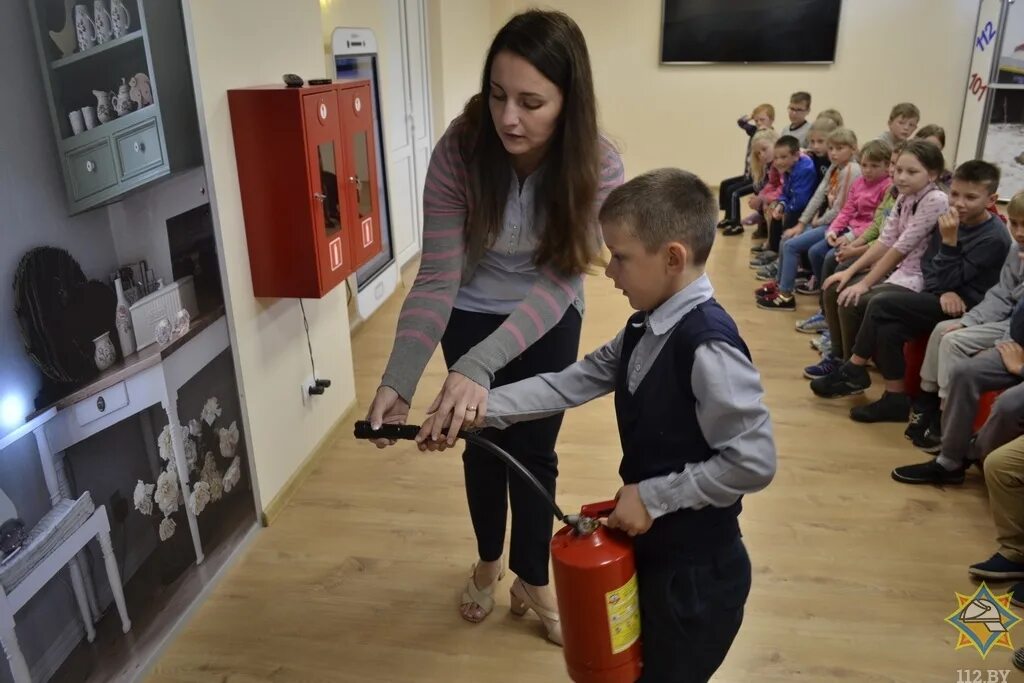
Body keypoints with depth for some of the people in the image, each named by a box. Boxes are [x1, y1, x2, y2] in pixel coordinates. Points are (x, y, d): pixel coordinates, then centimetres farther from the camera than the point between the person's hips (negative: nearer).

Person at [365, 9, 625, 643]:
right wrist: (398, 380, -36)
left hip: (550, 321, 0)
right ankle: (489, 561, 41)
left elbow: (557, 283, -31)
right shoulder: (460, 149, -27)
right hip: (472, 315, 0)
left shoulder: (598, 166, -26)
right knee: (483, 444, 14)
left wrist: (477, 368, -43)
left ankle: (533, 578, 34)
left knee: (534, 451, 9)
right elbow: (437, 278, -26)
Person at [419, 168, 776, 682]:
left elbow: (753, 462, -27)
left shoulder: (709, 348, -28)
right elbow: (573, 383, 1)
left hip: (697, 569, -8)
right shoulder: (646, 330, 1)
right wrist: (476, 410, -5)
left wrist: (653, 496, -21)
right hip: (649, 545, 9)